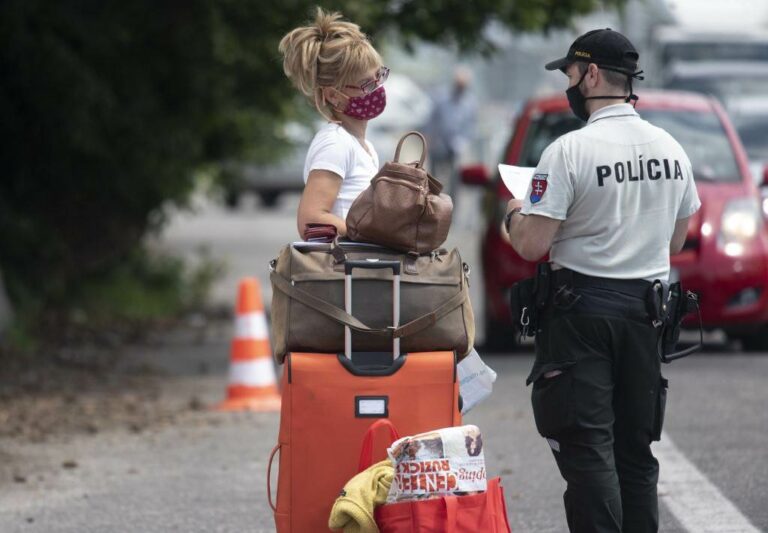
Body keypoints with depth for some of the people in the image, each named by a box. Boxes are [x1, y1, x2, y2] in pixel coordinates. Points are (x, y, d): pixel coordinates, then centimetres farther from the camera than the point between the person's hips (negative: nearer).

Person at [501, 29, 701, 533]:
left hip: (582, 308, -6)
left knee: (587, 448, -6)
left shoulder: (571, 151, -14)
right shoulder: (672, 149, 6)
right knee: (636, 448, 12)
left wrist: (516, 214, 6)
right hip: (645, 310, 6)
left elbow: (532, 245, -15)